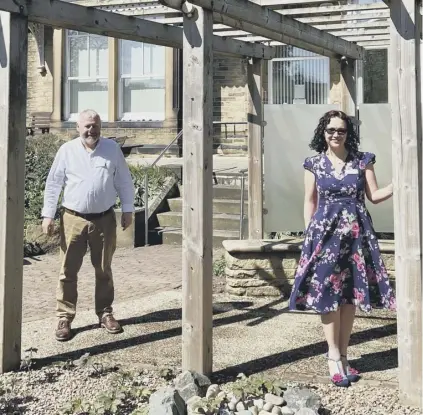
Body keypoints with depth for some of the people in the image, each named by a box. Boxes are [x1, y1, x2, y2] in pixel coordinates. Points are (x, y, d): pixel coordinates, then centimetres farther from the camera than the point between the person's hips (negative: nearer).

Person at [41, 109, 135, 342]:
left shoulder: (112, 149, 2)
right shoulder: (66, 151, -1)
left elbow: (124, 181, 7)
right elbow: (53, 184, 1)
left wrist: (127, 210, 3)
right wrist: (48, 215, -3)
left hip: (105, 219, 1)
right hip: (74, 219, -1)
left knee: (103, 270, 11)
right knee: (68, 271, 1)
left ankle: (105, 313, 24)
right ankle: (65, 317, 10)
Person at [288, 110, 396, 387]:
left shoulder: (362, 161, 6)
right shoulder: (314, 164, 4)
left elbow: (374, 195, 6)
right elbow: (310, 202, 6)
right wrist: (309, 234, 0)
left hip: (356, 231, 1)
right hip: (325, 231, -1)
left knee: (351, 294, 4)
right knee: (327, 292, -7)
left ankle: (343, 356, 14)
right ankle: (334, 357, 0)